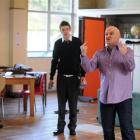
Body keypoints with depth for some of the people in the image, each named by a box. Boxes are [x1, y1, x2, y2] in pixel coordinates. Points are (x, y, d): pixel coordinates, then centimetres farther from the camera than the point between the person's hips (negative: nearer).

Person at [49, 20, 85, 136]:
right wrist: (51, 77, 7)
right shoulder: (57, 43, 4)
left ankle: (72, 127, 14)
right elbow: (54, 60, 8)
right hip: (61, 77, 2)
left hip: (74, 77, -2)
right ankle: (60, 127, 14)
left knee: (73, 104, 4)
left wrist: (82, 75, -7)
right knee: (61, 103, 6)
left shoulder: (78, 42, -3)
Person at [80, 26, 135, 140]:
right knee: (107, 130, 12)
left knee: (127, 129, -2)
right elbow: (89, 68, -4)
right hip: (105, 97, 3)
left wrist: (124, 54, -36)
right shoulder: (99, 54, 7)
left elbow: (131, 68, -17)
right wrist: (84, 55, -22)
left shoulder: (127, 51, -1)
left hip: (123, 97, -3)